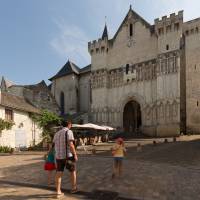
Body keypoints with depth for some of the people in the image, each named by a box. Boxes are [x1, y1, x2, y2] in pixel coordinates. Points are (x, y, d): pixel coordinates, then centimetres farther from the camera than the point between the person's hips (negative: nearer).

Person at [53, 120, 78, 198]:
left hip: (59, 156, 5)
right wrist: (75, 155, -13)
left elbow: (55, 145, 14)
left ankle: (58, 192, 8)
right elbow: (70, 144, -19)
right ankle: (73, 188, 27)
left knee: (59, 173, 7)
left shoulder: (57, 133, 11)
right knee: (73, 171, 15)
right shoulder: (69, 132, -11)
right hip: (68, 156, -5)